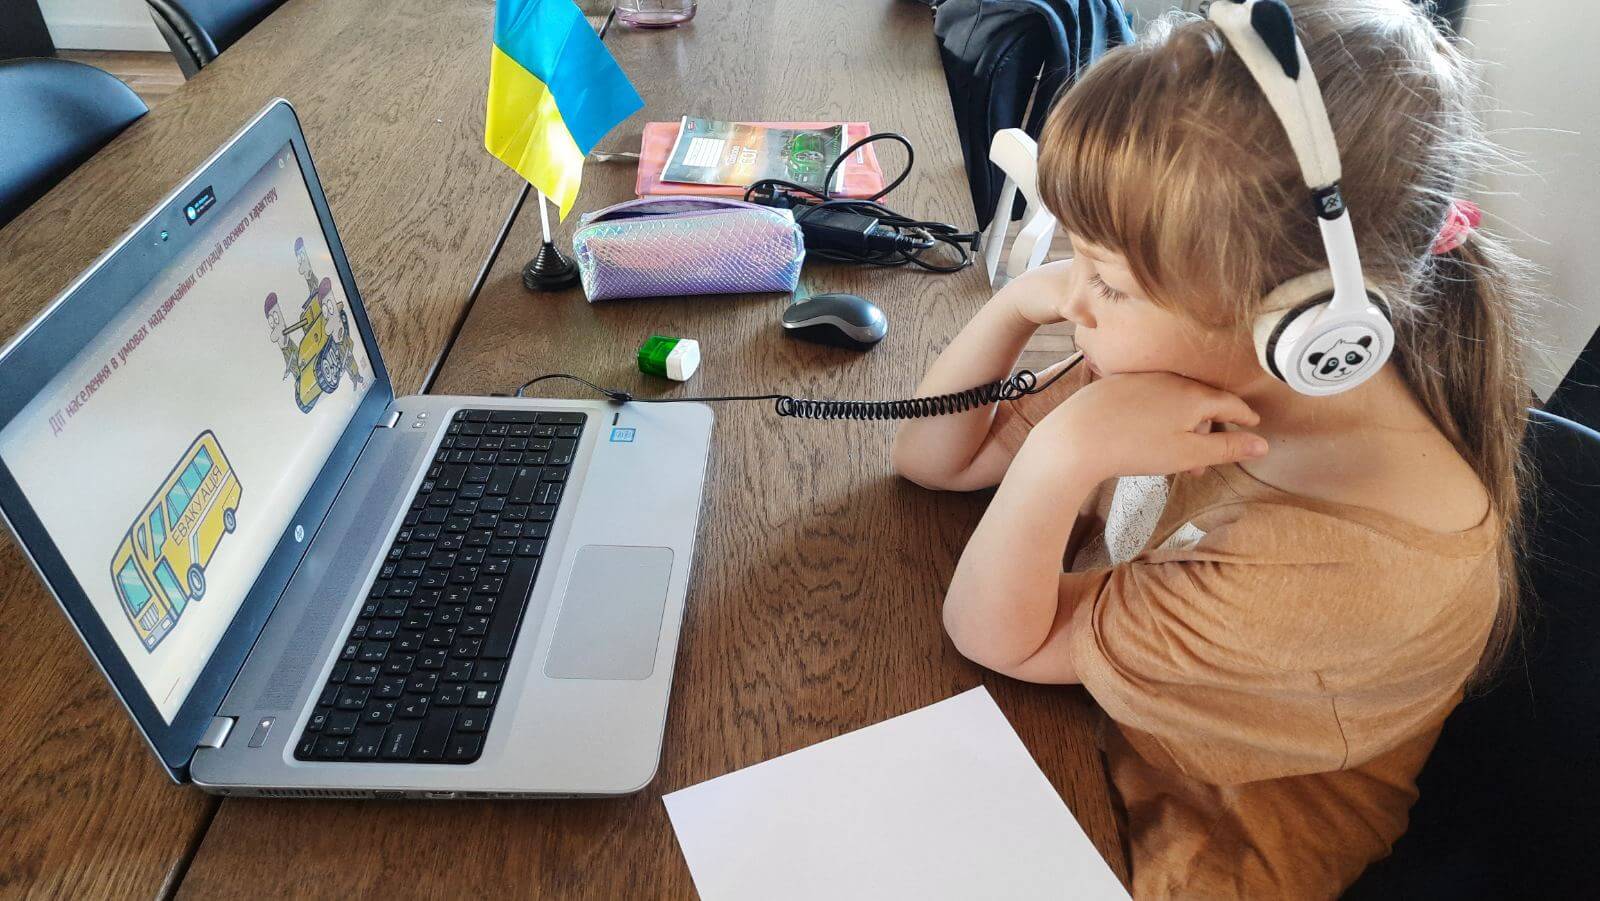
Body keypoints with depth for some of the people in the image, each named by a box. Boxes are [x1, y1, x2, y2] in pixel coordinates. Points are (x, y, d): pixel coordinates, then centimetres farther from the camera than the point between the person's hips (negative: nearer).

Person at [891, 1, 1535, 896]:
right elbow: (933, 458, -8)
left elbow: (994, 638, -26)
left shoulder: (1364, 558, -34)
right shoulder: (1199, 353, -16)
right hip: (1080, 720, 5)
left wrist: (1065, 452, -41)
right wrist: (1016, 304, -24)